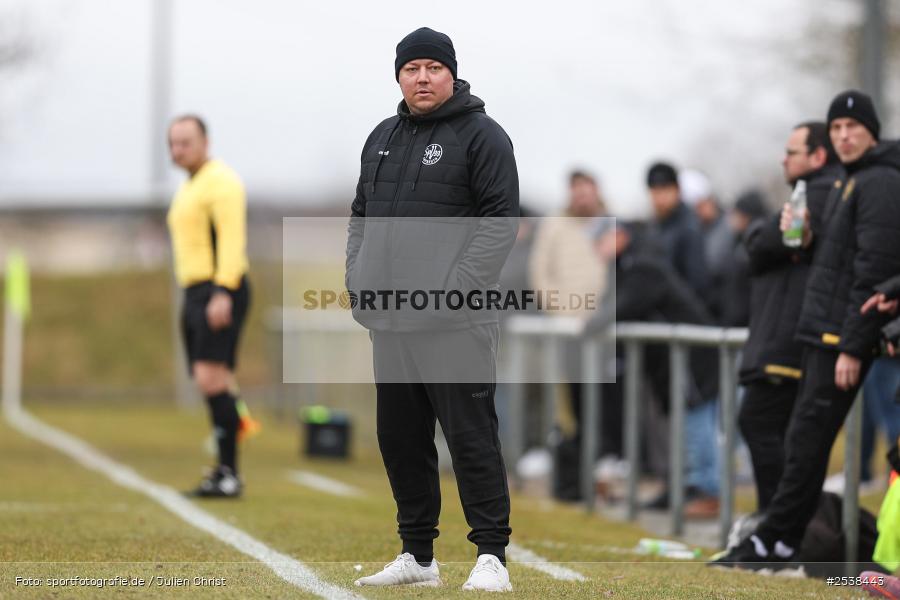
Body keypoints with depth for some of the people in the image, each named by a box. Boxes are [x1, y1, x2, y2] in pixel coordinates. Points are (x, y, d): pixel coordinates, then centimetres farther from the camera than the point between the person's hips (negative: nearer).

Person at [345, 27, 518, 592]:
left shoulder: (482, 136, -4)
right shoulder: (382, 138, 18)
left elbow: (500, 222, -10)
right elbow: (361, 217, 24)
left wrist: (455, 291, -17)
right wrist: (358, 281, 9)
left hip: (455, 327, -7)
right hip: (389, 322, 7)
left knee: (472, 437, -8)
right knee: (401, 439, 11)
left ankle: (492, 556, -6)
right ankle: (418, 555, 19)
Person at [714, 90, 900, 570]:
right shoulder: (848, 184, 20)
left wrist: (853, 347, -22)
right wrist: (807, 239, 3)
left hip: (844, 337, -10)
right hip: (823, 333, 10)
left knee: (808, 438, -9)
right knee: (804, 439, 10)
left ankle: (774, 541, -8)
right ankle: (778, 543, 13)